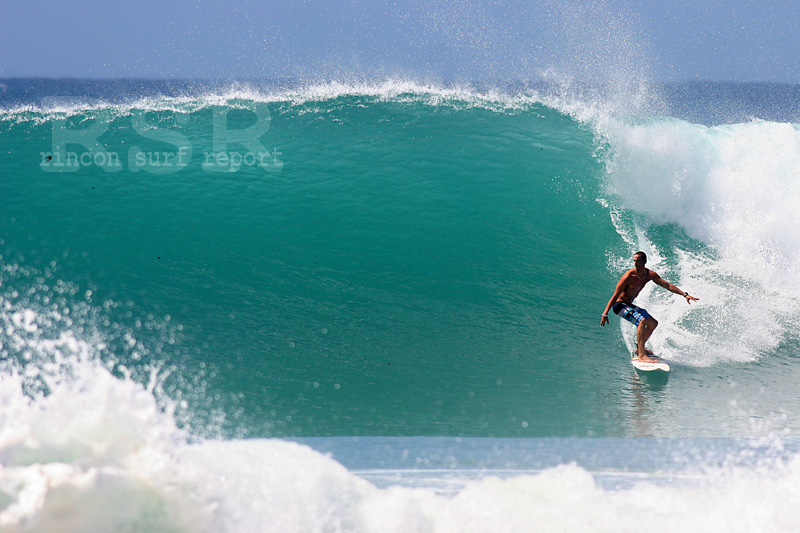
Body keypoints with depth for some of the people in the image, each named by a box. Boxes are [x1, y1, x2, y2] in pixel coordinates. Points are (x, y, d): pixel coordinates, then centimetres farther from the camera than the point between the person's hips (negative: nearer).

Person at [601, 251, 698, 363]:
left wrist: (684, 294, -11)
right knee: (642, 321, -30)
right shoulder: (628, 276, -24)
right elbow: (615, 296, -21)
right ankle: (641, 355, -31)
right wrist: (605, 314, -21)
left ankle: (639, 348, 27)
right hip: (619, 305, -9)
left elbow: (667, 285, -2)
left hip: (629, 305, 9)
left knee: (653, 323, 15)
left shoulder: (650, 275, -4)